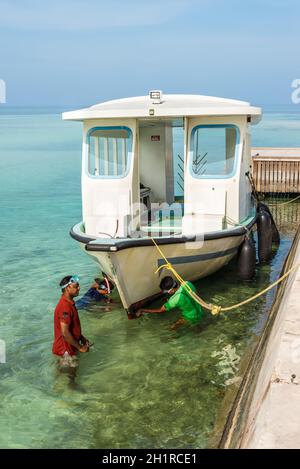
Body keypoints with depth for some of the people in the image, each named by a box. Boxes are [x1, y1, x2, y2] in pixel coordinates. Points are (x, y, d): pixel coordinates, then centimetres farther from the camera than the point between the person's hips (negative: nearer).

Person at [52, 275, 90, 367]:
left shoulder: (69, 302, 3)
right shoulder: (65, 306, -29)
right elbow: (65, 333, -30)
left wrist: (81, 337, 12)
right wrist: (79, 347, -20)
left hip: (70, 345, 10)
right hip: (66, 347, -10)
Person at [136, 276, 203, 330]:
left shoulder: (175, 299, -33)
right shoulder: (187, 283, -16)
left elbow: (160, 310, -21)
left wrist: (142, 310, -14)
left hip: (191, 318, -7)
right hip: (200, 313, 7)